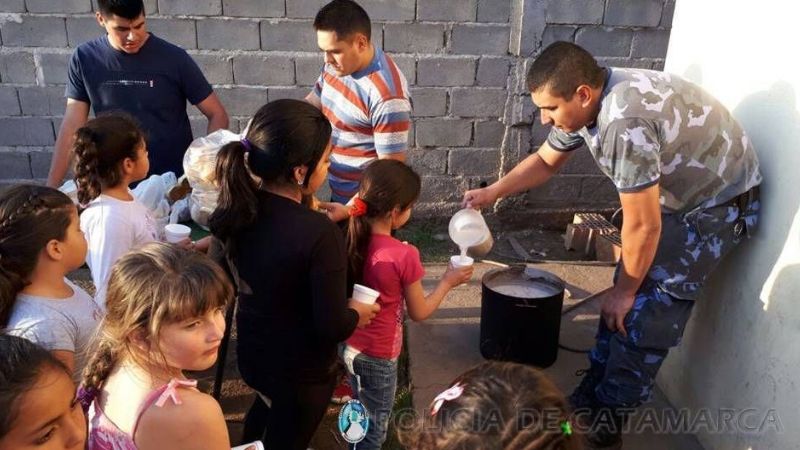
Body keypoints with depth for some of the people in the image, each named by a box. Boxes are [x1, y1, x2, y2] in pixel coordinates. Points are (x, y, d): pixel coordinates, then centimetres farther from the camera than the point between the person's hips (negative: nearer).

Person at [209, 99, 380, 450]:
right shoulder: (320, 235, -35)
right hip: (301, 372, -6)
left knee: (266, 409, 37)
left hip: (251, 354, 6)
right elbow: (333, 328, -27)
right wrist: (357, 313, -8)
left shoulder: (239, 206, -14)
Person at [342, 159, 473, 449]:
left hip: (348, 344, 6)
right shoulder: (404, 256, -27)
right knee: (375, 426, 19)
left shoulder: (351, 238, -12)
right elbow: (419, 313, -13)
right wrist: (448, 281, 0)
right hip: (378, 355, -6)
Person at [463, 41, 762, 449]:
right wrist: (491, 193, 0)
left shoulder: (625, 124, -37)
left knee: (646, 312, -7)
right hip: (672, 193, 8)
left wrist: (625, 290, -15)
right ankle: (592, 396, 23)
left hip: (718, 203, -8)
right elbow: (545, 160, 9)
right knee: (622, 301, 9)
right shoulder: (584, 103, -9)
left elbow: (642, 226, -29)